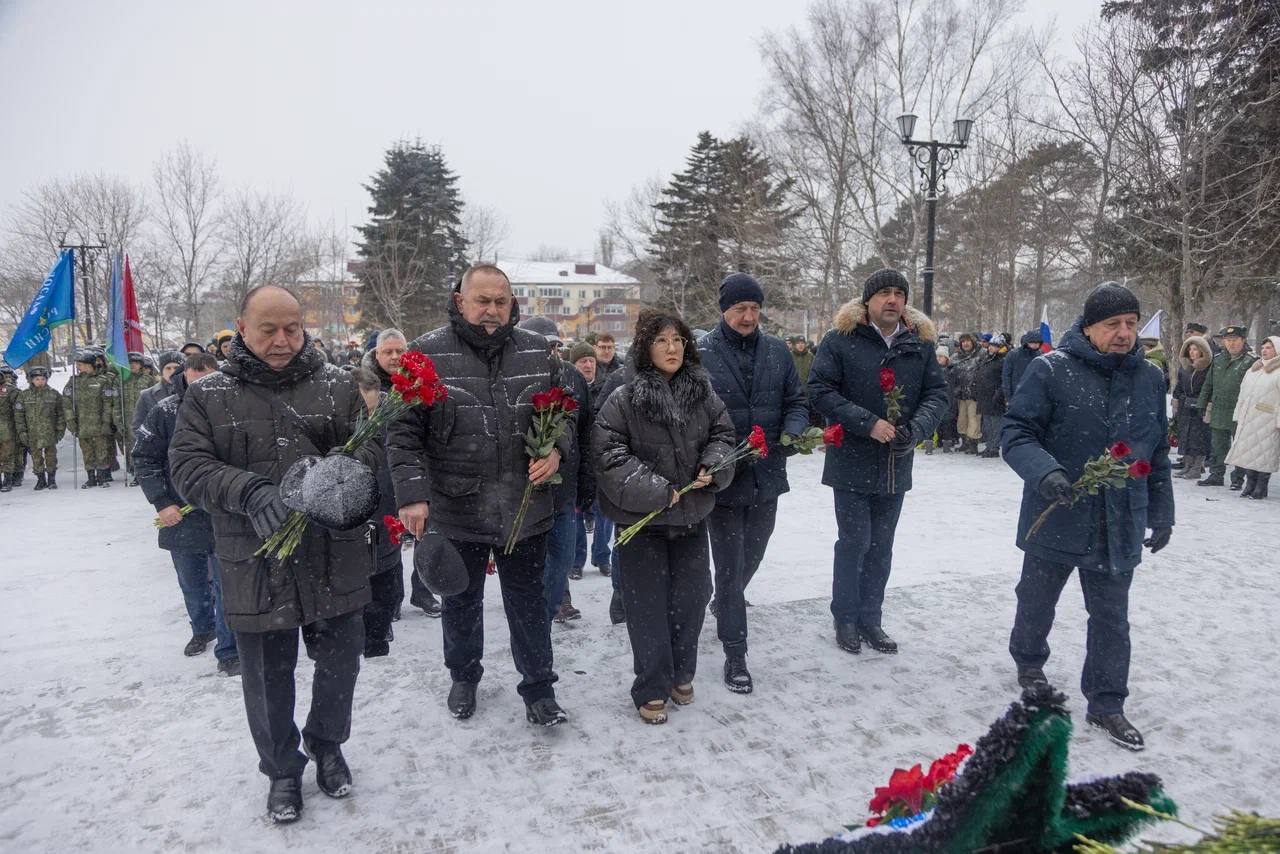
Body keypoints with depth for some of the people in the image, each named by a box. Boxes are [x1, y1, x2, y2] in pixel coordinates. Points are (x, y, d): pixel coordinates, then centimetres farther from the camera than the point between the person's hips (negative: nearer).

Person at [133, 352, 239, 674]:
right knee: (191, 584, 20)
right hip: (179, 515, 3)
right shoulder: (165, 411, -7)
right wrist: (162, 502, -8)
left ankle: (229, 650, 11)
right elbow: (143, 457, -1)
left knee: (226, 584, -1)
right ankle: (202, 629, 44)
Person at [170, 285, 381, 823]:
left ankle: (327, 745, 43)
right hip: (255, 567, -1)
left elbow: (373, 442, 1)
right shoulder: (208, 395, 1)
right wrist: (251, 492, -24)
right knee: (268, 677, 14)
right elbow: (188, 467, -6)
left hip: (334, 562, 1)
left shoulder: (337, 386, 2)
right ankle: (282, 769, 37)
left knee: (340, 663, 15)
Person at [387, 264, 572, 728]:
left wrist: (556, 450, -8)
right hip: (456, 510, -1)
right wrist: (412, 494, -17)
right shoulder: (428, 353, -8)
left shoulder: (537, 352, 1)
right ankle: (463, 676, 43)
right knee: (461, 601, 19)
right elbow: (403, 432, -8)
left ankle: (539, 689, 29)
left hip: (526, 509, 1)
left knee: (528, 602, 13)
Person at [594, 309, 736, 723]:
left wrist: (712, 466, -8)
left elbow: (722, 432, 11)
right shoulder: (624, 400, -13)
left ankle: (681, 674, 35)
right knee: (649, 605, 4)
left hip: (692, 516, 5)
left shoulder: (702, 392, 1)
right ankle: (651, 689, 20)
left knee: (691, 597, 13)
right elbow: (609, 456, -16)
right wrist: (655, 491, -19)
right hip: (642, 519, -4)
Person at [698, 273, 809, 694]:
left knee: (751, 557, 24)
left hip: (768, 475, 5)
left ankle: (724, 604, 54)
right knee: (730, 567, 5)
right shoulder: (702, 354, -12)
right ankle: (735, 654, 17)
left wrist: (792, 433, -14)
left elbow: (797, 402, 7)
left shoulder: (777, 351, 2)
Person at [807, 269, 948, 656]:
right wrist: (867, 424, -21)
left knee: (881, 546, 14)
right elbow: (819, 389, -14)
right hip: (852, 463, -4)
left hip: (896, 466, 4)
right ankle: (846, 620, 21)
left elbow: (937, 393, 4)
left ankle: (870, 619, 28)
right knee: (854, 542, 3)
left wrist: (916, 429, -16)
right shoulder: (840, 340, -8)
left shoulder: (920, 344, 5)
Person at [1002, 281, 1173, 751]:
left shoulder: (1149, 378, 5)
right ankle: (1029, 661, 43)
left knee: (1111, 617, 11)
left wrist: (1161, 513, 16)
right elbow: (1015, 432, -13)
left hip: (1120, 527, 3)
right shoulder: (1051, 370, -11)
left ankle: (1106, 704, 25)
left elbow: (1157, 453, 13)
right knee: (1037, 600, 17)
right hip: (1056, 519, -3)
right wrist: (1045, 471, -31)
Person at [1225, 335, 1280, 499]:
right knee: (1247, 451, 7)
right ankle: (1250, 484, 16)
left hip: (1267, 421, -6)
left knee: (1264, 453, 0)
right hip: (1247, 419, 6)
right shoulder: (1253, 369, 17)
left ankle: (1261, 487, 8)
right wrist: (1238, 415, 13)